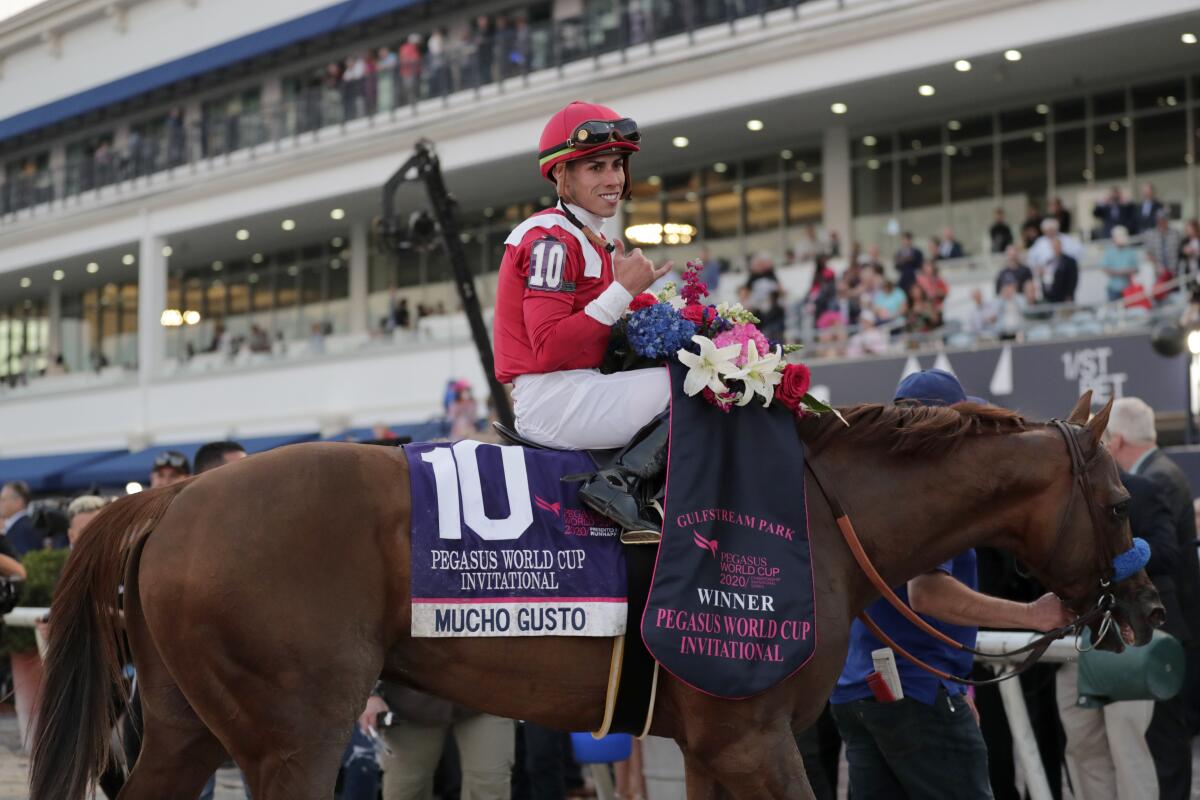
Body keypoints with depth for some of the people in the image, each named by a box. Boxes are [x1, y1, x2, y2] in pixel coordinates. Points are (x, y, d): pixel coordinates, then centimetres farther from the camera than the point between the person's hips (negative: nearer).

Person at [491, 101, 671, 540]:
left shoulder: (592, 241, 19)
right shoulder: (552, 239, -10)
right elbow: (550, 350, -20)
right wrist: (623, 291, -18)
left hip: (580, 390, 10)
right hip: (552, 400, -10)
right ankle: (622, 482, -21)